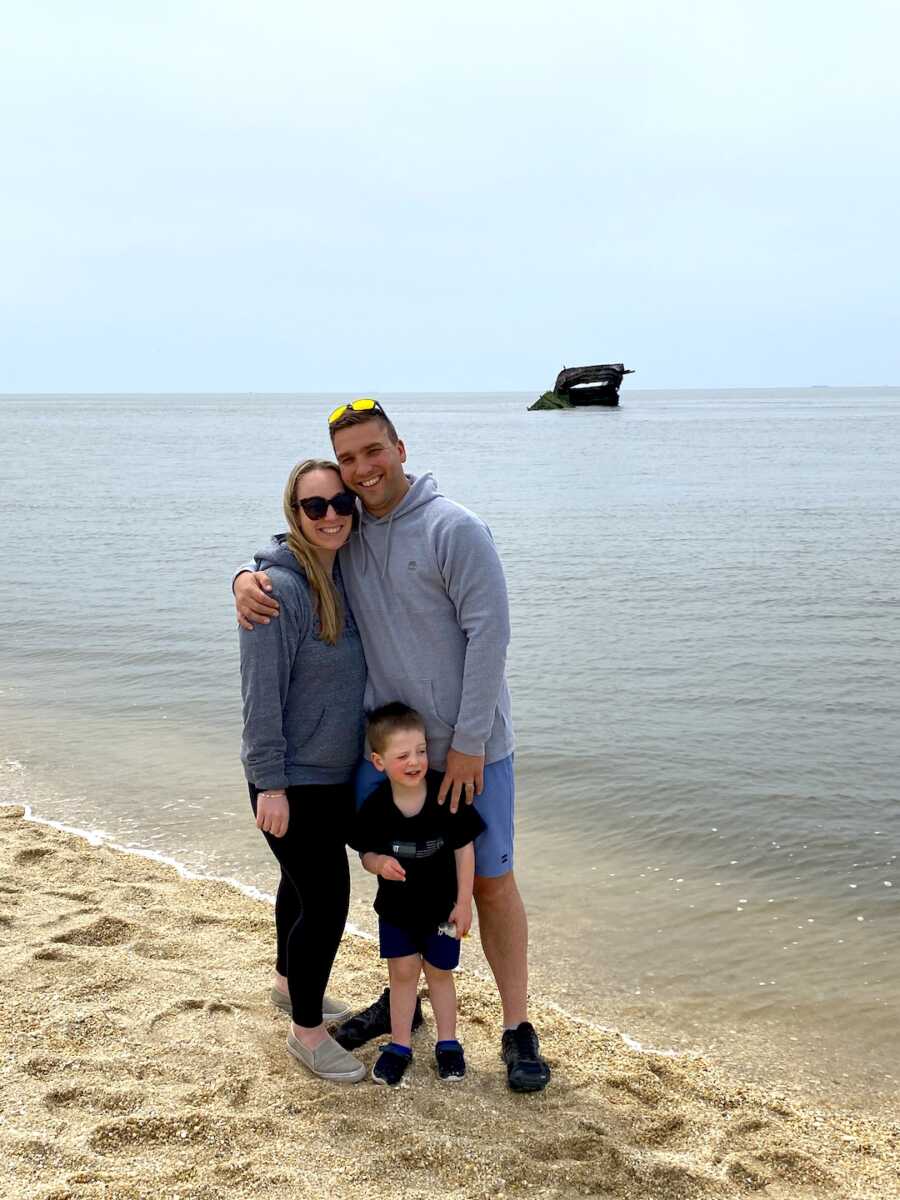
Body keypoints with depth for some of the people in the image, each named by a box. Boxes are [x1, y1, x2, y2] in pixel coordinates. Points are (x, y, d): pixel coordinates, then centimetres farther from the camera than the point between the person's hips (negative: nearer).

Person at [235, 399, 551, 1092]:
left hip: (468, 747, -5)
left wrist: (468, 744, -17)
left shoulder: (455, 529, -14)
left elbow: (489, 633, -16)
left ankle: (518, 1029, 15)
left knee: (491, 882, 3)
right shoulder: (345, 534, 5)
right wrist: (246, 578, -10)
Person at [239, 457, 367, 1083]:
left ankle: (291, 983, 45)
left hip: (336, 773, 8)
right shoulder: (281, 590, -22)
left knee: (305, 883, 24)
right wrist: (271, 784, -21)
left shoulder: (342, 577, 3)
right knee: (326, 900, -3)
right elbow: (261, 695, -22)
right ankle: (307, 1031, 14)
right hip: (293, 783, -8)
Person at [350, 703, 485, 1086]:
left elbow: (464, 849, -10)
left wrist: (464, 903, -8)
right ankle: (399, 1044, 24)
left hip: (442, 905, -1)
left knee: (439, 971, 12)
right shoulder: (375, 807, -17)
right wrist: (379, 863, -27)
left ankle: (447, 1043, 29)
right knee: (402, 971, 9)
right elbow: (366, 852, -3)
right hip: (396, 906, 1)